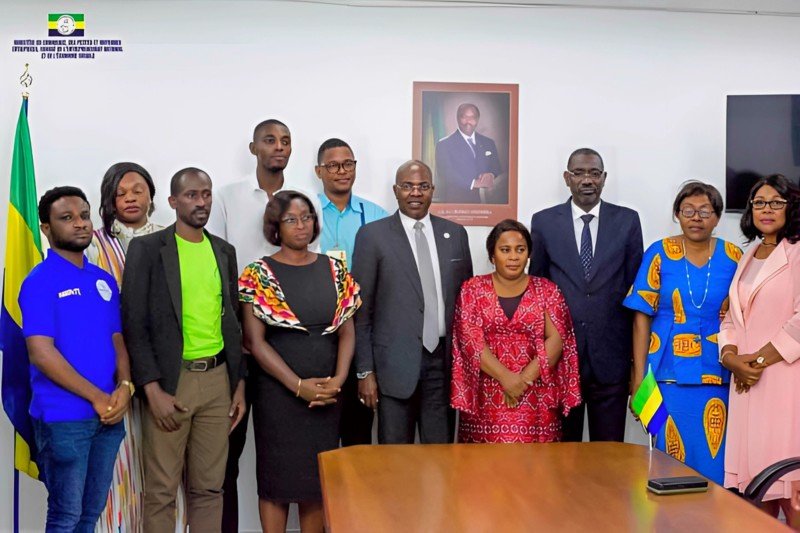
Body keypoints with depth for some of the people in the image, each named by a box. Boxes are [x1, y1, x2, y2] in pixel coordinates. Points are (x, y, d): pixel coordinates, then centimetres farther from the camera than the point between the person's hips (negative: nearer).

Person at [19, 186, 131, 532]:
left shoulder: (105, 280, 10)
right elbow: (41, 352, -16)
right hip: (63, 417, -6)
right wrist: (97, 397, -14)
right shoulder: (40, 281, -9)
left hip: (109, 415, 6)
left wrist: (124, 387, -8)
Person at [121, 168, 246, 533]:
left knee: (208, 488, 9)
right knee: (161, 490, 2)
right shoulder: (147, 248, -3)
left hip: (217, 379, 4)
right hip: (169, 380, -4)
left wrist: (240, 383, 11)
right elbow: (135, 324, -7)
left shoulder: (224, 251, 12)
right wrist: (153, 389, -13)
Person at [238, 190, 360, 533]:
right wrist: (298, 385, -15)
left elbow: (347, 332, 5)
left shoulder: (334, 270, 6)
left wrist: (338, 380, -10)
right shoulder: (259, 274, -5)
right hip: (277, 392, -3)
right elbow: (255, 341, -9)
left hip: (326, 394, 3)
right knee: (277, 477, 5)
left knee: (319, 477, 10)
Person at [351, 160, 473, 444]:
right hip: (396, 364, -3)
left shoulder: (455, 233, 9)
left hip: (444, 360, 3)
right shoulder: (372, 235, -2)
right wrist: (365, 371, -5)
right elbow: (361, 309, -2)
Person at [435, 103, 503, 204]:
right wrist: (474, 183, -18)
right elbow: (445, 174, -10)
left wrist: (491, 175, -10)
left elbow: (498, 169, 13)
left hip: (486, 200, 5)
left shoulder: (489, 143, 15)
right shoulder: (444, 145, 1)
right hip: (456, 201, -5)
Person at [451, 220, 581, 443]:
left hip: (536, 398, 1)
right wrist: (506, 378, -15)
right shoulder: (473, 289, 4)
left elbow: (556, 339, -2)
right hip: (487, 397, 0)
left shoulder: (547, 290, 6)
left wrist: (525, 379, -13)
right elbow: (471, 341, -5)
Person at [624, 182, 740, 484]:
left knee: (714, 459, 5)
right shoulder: (659, 254, 0)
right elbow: (642, 317, -1)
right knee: (672, 460, 3)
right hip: (671, 376, -1)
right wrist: (639, 377, -5)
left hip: (719, 377, 2)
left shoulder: (733, 257, 5)